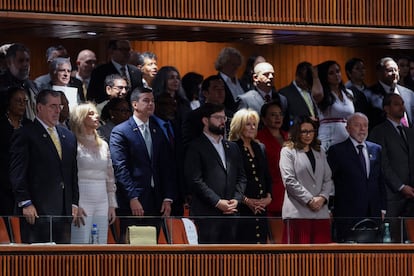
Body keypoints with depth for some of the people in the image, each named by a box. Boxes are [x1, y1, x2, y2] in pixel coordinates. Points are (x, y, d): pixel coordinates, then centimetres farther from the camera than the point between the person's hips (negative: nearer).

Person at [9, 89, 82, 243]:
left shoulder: (68, 137, 19)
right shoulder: (25, 135, -1)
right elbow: (17, 173, -6)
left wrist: (74, 203, 12)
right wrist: (25, 203, -13)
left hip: (64, 213, 6)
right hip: (36, 212, -6)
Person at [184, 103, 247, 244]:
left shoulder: (232, 148, 21)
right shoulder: (195, 147, 0)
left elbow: (241, 177, 19)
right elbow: (195, 180, -8)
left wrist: (237, 199, 1)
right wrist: (217, 202, -12)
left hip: (230, 213, 6)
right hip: (206, 215, -6)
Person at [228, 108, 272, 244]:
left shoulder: (260, 148, 17)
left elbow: (267, 176, 22)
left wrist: (268, 196, 6)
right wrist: (246, 200, -15)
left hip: (261, 209, 7)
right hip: (242, 210, -7)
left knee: (261, 242, 3)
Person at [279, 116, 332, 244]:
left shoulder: (320, 152, 21)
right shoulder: (288, 151, 4)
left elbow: (328, 179, 15)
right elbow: (289, 180, -6)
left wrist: (322, 197, -5)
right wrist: (309, 199, -11)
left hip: (320, 211, 5)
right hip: (298, 212, -5)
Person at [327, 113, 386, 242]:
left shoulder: (376, 149, 14)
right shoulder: (337, 151, 0)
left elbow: (380, 181, 18)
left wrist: (382, 208, 13)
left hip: (373, 213, 4)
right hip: (348, 216, -4)